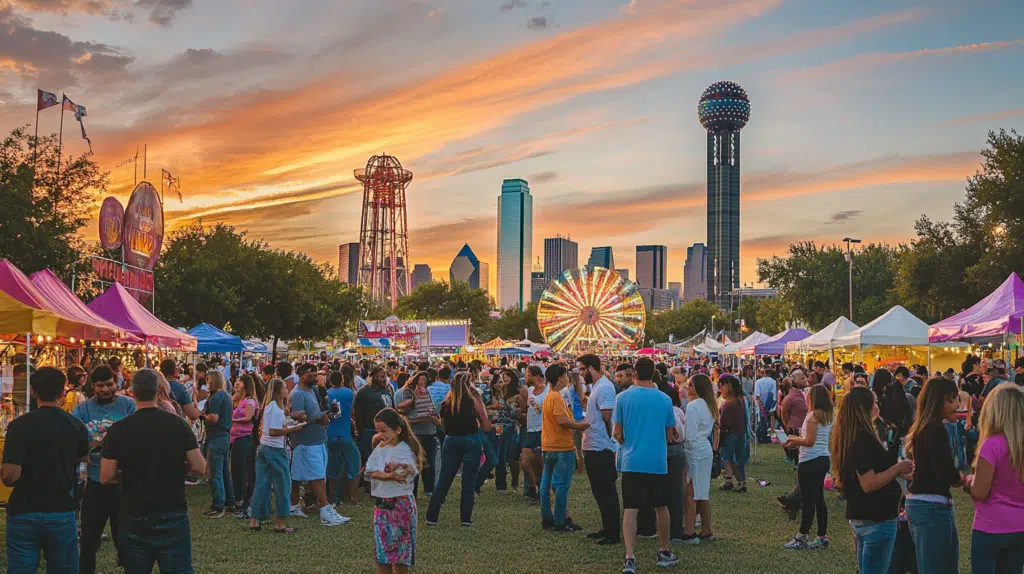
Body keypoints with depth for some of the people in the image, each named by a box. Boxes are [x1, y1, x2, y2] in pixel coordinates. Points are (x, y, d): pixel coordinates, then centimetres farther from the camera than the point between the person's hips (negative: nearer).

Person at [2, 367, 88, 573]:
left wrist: (4, 474, 4)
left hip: (24, 515, -2)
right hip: (62, 513, 2)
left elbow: (10, 475, -17)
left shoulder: (19, 425, -12)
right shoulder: (75, 425, -2)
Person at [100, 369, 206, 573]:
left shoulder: (117, 430, -7)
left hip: (134, 519, 1)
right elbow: (199, 467, -6)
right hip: (172, 517, -1)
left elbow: (106, 477, -5)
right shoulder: (178, 424, -7)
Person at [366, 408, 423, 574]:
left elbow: (402, 478, -22)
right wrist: (390, 476, -26)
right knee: (381, 551, 11)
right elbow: (371, 472, -10)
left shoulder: (405, 451, -14)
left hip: (400, 505, -6)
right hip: (381, 504, 6)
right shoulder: (380, 447, 4)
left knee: (400, 552, 4)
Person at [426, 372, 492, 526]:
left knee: (443, 481, 9)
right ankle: (466, 518, 9)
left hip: (450, 442, 3)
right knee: (469, 482, 7)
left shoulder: (446, 402, 3)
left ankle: (431, 517, 10)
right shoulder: (473, 401, -7)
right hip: (471, 441, -3)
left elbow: (442, 423, 10)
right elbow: (486, 427, -5)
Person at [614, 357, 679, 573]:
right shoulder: (664, 399, 1)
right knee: (661, 507, 17)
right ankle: (664, 552, 29)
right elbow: (669, 435, 8)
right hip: (658, 461, 1)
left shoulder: (623, 398, -4)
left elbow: (618, 434, -1)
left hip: (632, 461, -1)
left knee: (630, 510, -1)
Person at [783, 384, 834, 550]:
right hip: (823, 459, 9)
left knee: (808, 500, -4)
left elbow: (809, 441, -19)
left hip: (810, 461, -9)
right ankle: (822, 537, 18)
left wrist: (795, 440, -2)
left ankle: (802, 538, 2)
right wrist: (798, 439, 15)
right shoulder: (828, 416, 11)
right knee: (819, 499, 14)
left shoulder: (813, 415, -15)